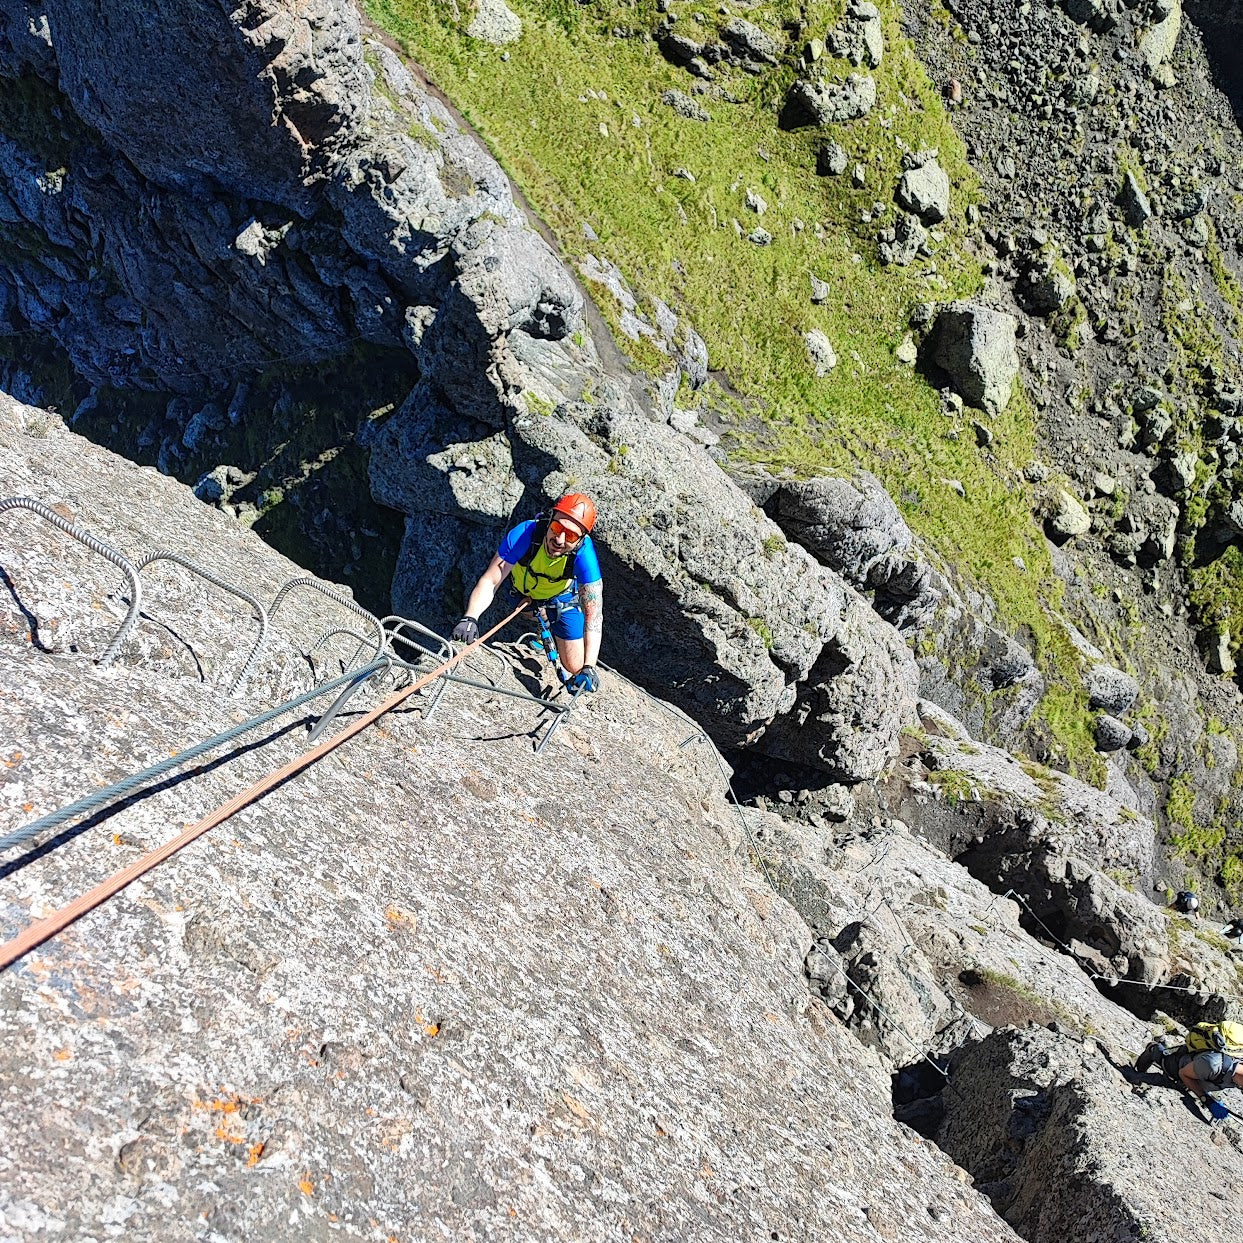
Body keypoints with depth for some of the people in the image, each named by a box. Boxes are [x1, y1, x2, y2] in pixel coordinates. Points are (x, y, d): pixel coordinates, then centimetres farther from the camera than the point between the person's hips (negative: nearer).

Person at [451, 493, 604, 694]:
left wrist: (588, 668, -52)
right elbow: (490, 581, -39)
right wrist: (470, 618, -56)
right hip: (523, 588, 0)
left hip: (562, 594, 0)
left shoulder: (584, 555, -40)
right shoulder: (524, 534, -41)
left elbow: (593, 615, -42)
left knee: (575, 667, 1)